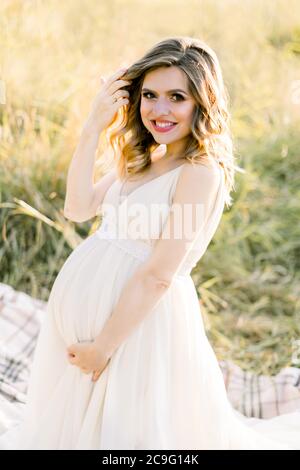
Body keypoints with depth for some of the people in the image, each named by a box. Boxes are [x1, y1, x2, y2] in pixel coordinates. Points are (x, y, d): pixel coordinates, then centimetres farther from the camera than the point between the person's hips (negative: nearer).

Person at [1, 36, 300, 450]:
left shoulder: (201, 172, -17)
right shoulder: (143, 161, 9)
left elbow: (158, 276, -21)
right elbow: (78, 207, 2)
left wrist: (103, 346, -17)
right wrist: (93, 128, -4)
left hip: (139, 319, -8)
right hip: (86, 306, 8)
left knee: (123, 430, 9)